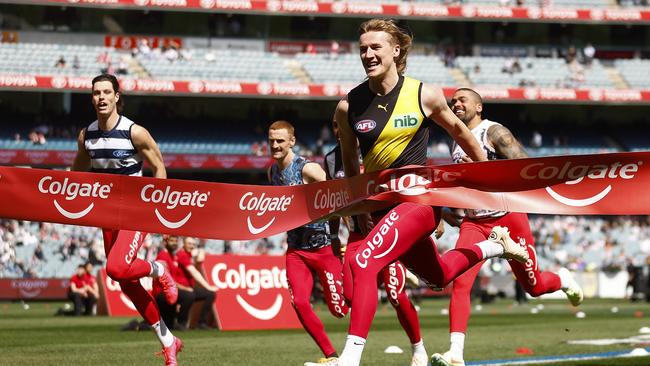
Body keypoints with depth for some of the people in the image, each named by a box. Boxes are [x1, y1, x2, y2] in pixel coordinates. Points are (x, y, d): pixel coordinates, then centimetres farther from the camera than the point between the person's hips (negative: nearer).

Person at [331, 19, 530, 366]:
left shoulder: (424, 95, -8)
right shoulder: (348, 106, -3)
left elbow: (458, 131, 9)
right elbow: (350, 162, 12)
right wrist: (360, 210, 13)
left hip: (420, 196, -5)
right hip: (383, 203, 5)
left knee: (364, 262, -24)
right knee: (439, 276, 20)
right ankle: (495, 245, 45)